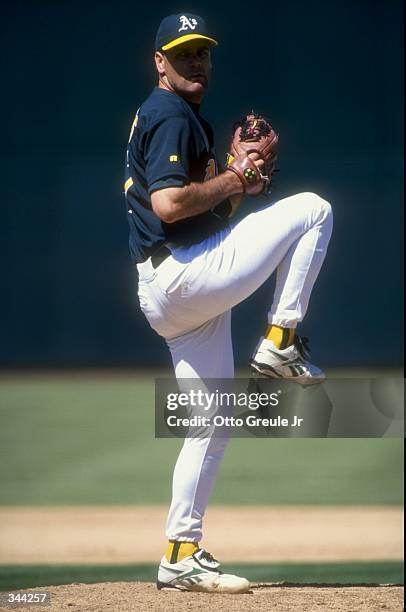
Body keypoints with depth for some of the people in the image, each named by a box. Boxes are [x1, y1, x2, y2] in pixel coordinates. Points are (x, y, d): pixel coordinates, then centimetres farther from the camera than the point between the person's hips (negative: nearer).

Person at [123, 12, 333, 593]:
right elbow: (169, 204, -23)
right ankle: (280, 342, -5)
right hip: (184, 274, -10)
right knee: (312, 208, -5)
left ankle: (182, 555, 11)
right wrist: (235, 178, -11)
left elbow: (214, 212, 23)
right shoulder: (170, 116, -9)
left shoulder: (187, 119, 23)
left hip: (178, 297, 10)